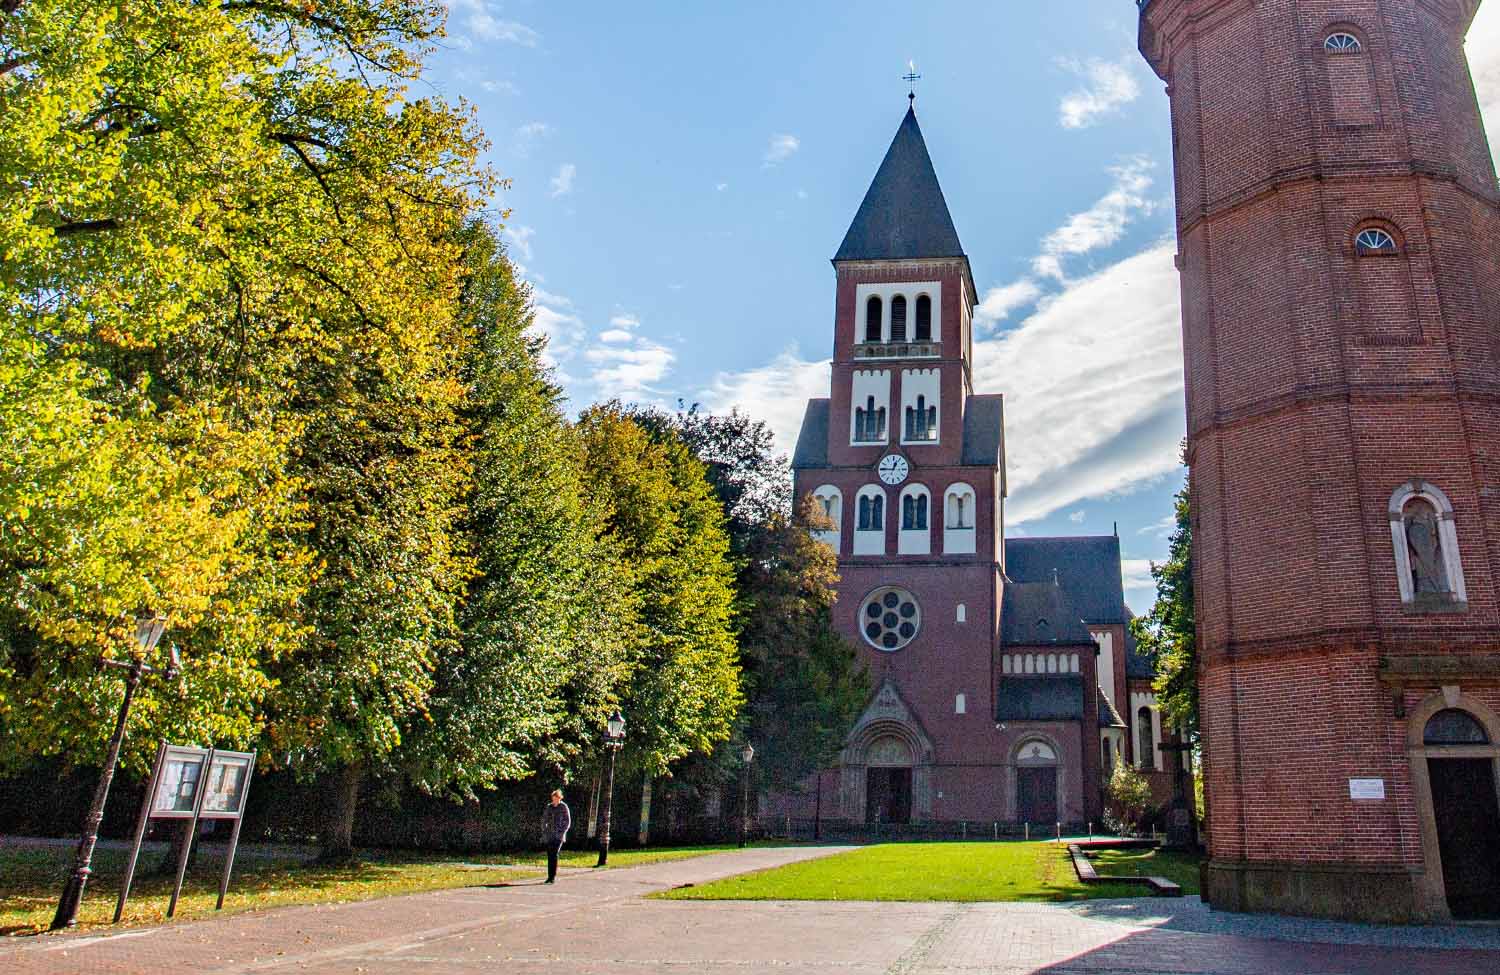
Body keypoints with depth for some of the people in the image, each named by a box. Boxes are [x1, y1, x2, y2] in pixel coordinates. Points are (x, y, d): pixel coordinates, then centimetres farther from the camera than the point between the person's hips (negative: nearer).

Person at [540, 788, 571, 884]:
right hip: (550, 835, 4)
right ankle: (550, 876, 13)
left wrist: (562, 832, -9)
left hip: (559, 835, -4)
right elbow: (544, 820, 17)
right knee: (549, 856, 5)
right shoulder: (549, 807, 8)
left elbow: (568, 822, -1)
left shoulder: (563, 807, -3)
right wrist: (544, 832, 7)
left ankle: (554, 877, -9)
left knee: (555, 855, -12)